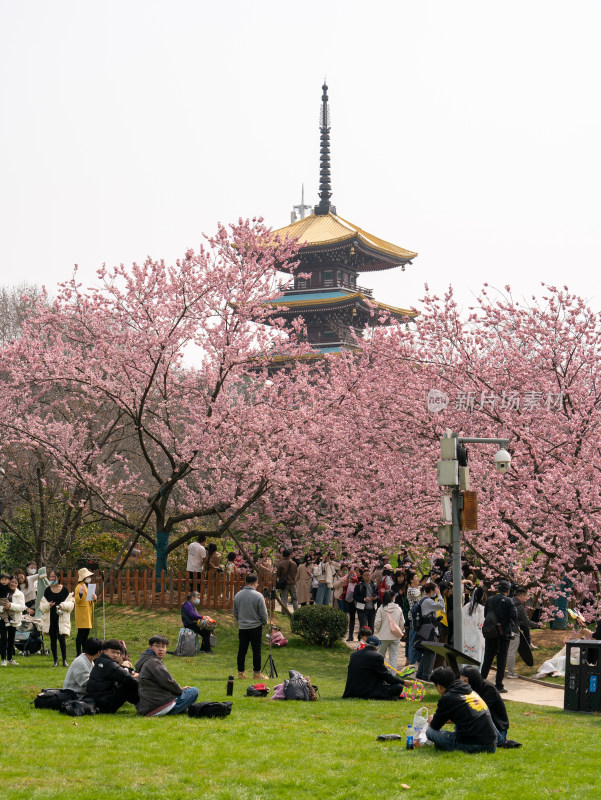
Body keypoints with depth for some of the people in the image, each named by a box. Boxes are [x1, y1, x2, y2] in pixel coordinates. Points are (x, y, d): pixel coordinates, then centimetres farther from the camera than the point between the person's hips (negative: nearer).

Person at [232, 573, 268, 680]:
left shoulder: (238, 595, 2)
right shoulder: (258, 596, -14)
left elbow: (235, 612, 11)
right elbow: (263, 614, -10)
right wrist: (264, 623, 9)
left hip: (242, 628, 5)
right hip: (255, 627, -4)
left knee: (242, 650, 10)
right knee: (256, 651, 2)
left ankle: (241, 672, 14)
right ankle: (257, 673, 4)